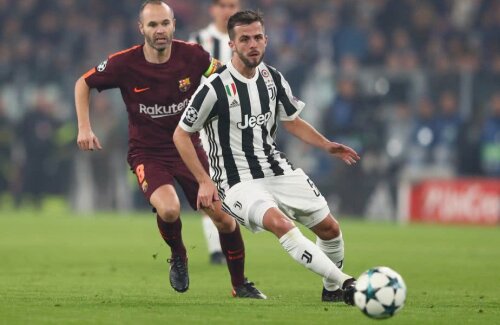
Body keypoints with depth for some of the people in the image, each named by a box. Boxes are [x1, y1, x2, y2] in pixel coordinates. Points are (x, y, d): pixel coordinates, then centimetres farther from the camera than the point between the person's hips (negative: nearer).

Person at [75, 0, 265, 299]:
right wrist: (84, 128, -5)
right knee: (169, 209, -30)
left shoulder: (192, 56, -11)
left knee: (224, 218, -3)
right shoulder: (124, 64, -15)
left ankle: (240, 285, 20)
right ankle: (178, 256, 5)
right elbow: (83, 84, 3)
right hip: (147, 153, -2)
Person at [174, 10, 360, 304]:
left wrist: (326, 145, 3)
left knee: (329, 227, 4)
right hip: (238, 181, -7)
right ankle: (344, 283, -34)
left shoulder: (273, 78, 3)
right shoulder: (215, 88, -16)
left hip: (278, 169, 7)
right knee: (280, 223, -33)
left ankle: (332, 289, 30)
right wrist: (204, 181, -14)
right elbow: (181, 135, -8)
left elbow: (292, 121, 18)